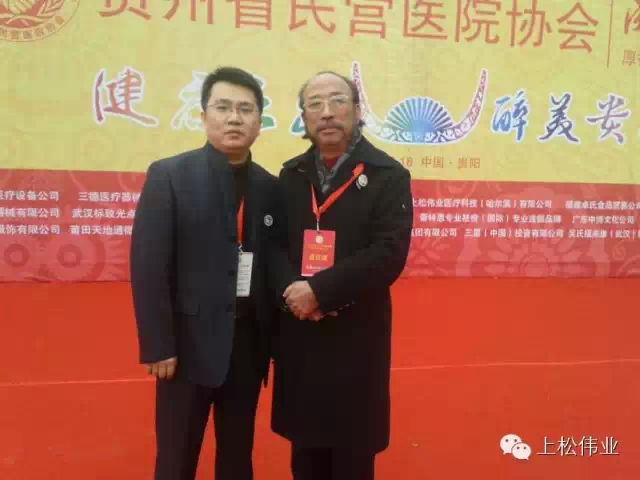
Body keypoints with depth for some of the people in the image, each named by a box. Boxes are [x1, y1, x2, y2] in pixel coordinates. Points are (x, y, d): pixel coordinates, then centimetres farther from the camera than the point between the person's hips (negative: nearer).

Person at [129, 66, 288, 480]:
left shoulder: (270, 187, 6)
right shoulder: (169, 176, -6)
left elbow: (272, 264, 7)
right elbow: (147, 267, -10)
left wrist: (275, 338, 3)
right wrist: (158, 346, -13)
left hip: (249, 343, 4)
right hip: (191, 342, -3)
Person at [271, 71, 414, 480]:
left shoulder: (388, 175, -5)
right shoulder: (290, 175, 8)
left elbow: (390, 254, -16)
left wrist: (320, 289, -20)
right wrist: (288, 292, -14)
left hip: (356, 338, -3)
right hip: (298, 337, 4)